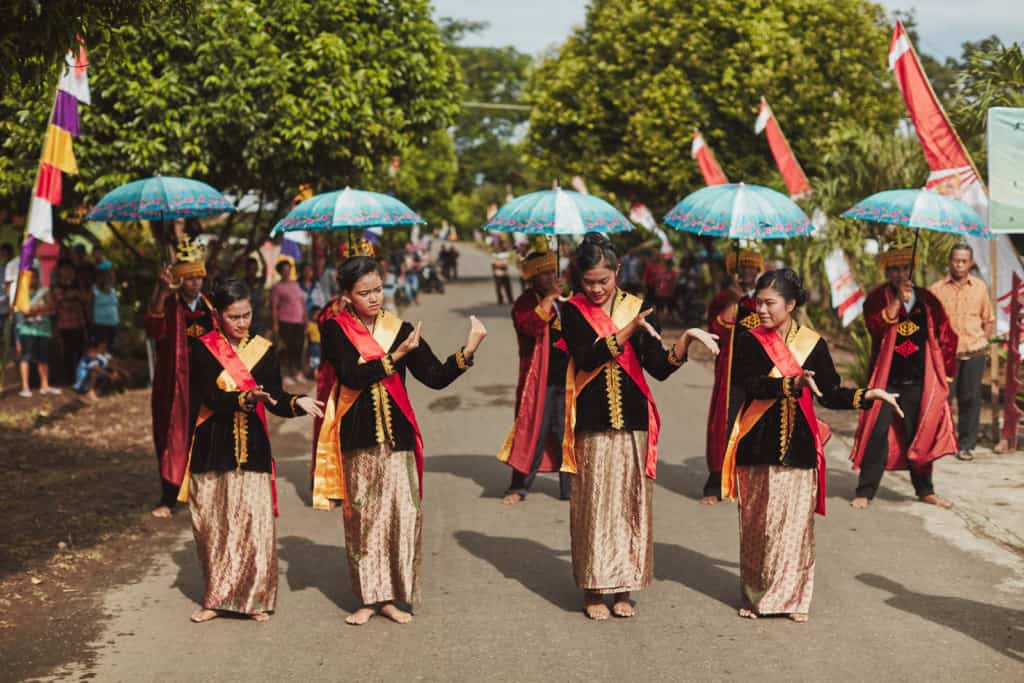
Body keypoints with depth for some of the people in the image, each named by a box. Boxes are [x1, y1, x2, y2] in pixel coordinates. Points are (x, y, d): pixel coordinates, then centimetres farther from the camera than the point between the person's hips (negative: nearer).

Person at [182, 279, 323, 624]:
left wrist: (298, 402, -24)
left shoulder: (263, 350, 5)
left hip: (252, 449, 1)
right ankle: (217, 599, 19)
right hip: (212, 449, -1)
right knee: (213, 526, 6)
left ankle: (254, 598, 8)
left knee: (255, 524, -4)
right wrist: (245, 398, -30)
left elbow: (275, 398, -4)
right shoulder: (202, 348, -1)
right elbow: (212, 396, -13)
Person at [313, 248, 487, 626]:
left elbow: (436, 377, -1)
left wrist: (469, 350, -15)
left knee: (402, 514, -3)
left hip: (397, 437, 2)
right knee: (363, 517, 4)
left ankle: (389, 597, 8)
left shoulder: (400, 329, 6)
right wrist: (397, 355, -17)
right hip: (357, 438, -1)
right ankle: (368, 598, 14)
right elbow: (352, 375, -15)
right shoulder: (335, 330, 0)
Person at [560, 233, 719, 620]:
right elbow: (586, 357, -16)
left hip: (633, 424, 2)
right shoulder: (574, 312, 1)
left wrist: (684, 342, -14)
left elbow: (659, 369, 2)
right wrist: (628, 331, -24)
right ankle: (594, 590, 8)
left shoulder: (636, 309, 6)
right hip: (593, 425, -2)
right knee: (594, 504, -1)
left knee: (630, 503, 5)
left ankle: (623, 588, 14)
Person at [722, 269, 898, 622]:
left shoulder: (812, 343, 4)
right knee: (756, 524, 6)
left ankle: (792, 597, 14)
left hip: (798, 447, 1)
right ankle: (755, 596, 18)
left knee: (795, 523, 3)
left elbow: (830, 394, 6)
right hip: (758, 445, 0)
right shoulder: (748, 341, 1)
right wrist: (791, 383, -28)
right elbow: (747, 383, -16)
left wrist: (867, 395, -8)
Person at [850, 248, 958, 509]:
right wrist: (898, 300, -26)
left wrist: (945, 373, 7)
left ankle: (925, 490, 21)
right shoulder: (878, 299, -1)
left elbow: (946, 337, 10)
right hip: (886, 380, -2)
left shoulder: (927, 300, 6)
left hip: (920, 382, 2)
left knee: (921, 436, 9)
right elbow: (875, 325, -20)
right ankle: (865, 492, 2)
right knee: (877, 435, -4)